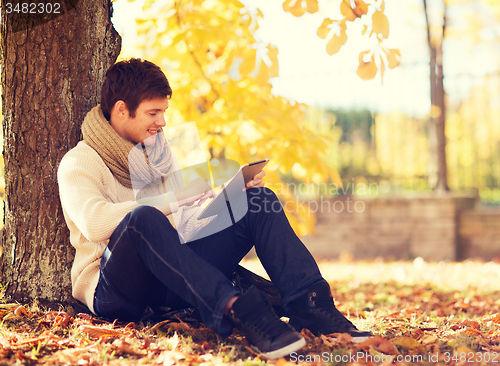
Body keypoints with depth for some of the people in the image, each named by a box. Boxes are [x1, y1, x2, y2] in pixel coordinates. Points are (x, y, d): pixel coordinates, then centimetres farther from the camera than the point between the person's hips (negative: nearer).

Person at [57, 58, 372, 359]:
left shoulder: (156, 151, 21)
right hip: (112, 290, -6)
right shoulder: (78, 163, -2)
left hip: (174, 277, 7)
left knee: (259, 200, -7)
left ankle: (309, 303, -28)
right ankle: (238, 310, -50)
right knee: (143, 218, -39)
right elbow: (94, 222, -23)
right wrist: (174, 199, -27)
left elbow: (189, 216, 21)